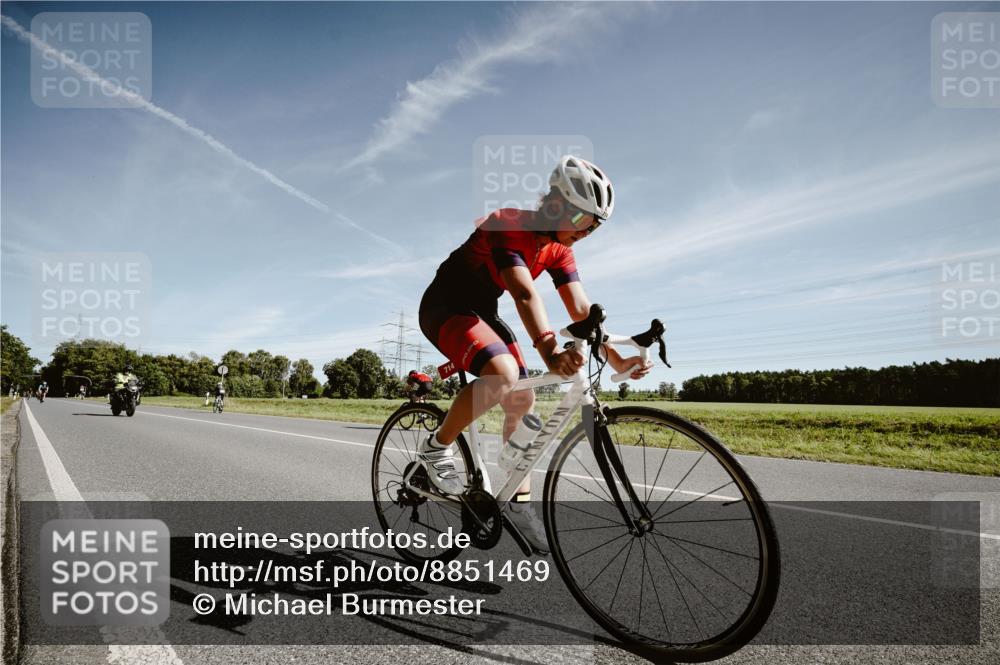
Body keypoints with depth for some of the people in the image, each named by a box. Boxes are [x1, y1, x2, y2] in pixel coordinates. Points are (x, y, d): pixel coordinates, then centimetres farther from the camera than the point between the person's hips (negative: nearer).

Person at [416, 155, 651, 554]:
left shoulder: (559, 249, -1)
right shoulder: (508, 225, -26)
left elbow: (581, 309, -8)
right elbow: (524, 293, -42)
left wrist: (616, 360, -19)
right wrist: (550, 352, -55)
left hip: (483, 312, 8)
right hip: (444, 307, -8)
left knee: (523, 401, -4)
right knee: (503, 374, -33)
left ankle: (519, 502, 8)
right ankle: (436, 448, -11)